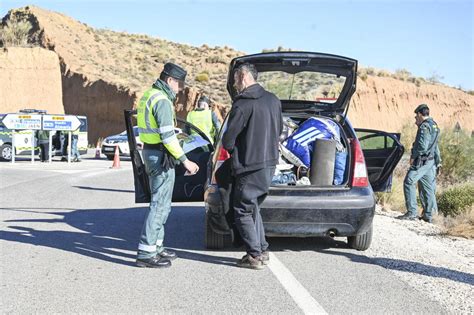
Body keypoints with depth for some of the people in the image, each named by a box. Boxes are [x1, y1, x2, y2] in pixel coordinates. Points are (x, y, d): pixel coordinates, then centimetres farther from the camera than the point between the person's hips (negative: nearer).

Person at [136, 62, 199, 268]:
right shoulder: (162, 100, -17)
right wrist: (185, 161, -20)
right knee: (160, 204, -7)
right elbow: (167, 136, -23)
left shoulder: (149, 95, 15)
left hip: (150, 152, 10)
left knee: (161, 203, 18)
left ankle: (156, 246, 25)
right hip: (161, 156, -10)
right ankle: (146, 253, -6)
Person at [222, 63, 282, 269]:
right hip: (270, 163, 8)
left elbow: (228, 139, -14)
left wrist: (231, 149, 7)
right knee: (253, 207, 20)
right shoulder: (273, 100, 10)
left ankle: (255, 256, 1)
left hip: (249, 167, -8)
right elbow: (279, 130, 20)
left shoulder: (242, 104, -16)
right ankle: (262, 250, 20)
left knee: (243, 210, 2)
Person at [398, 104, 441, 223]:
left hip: (422, 161, -10)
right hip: (431, 161, 10)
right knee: (427, 187, 11)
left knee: (409, 183, -8)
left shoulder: (425, 126, -13)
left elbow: (422, 146, -21)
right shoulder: (434, 126, 17)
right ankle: (428, 215, 14)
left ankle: (412, 212, -12)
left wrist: (413, 156, -12)